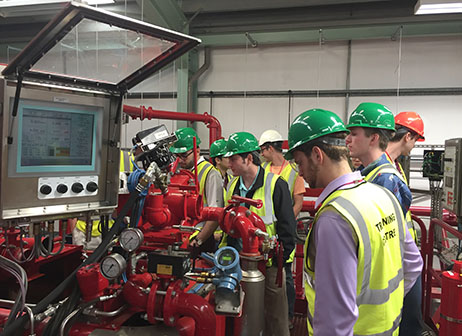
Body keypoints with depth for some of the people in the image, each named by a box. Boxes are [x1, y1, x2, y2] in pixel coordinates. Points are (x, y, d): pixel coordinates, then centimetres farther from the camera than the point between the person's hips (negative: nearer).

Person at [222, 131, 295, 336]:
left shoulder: (275, 184, -11)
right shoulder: (232, 186, 8)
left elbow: (287, 228, -10)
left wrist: (278, 260, -13)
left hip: (268, 265, -5)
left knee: (274, 319, 9)